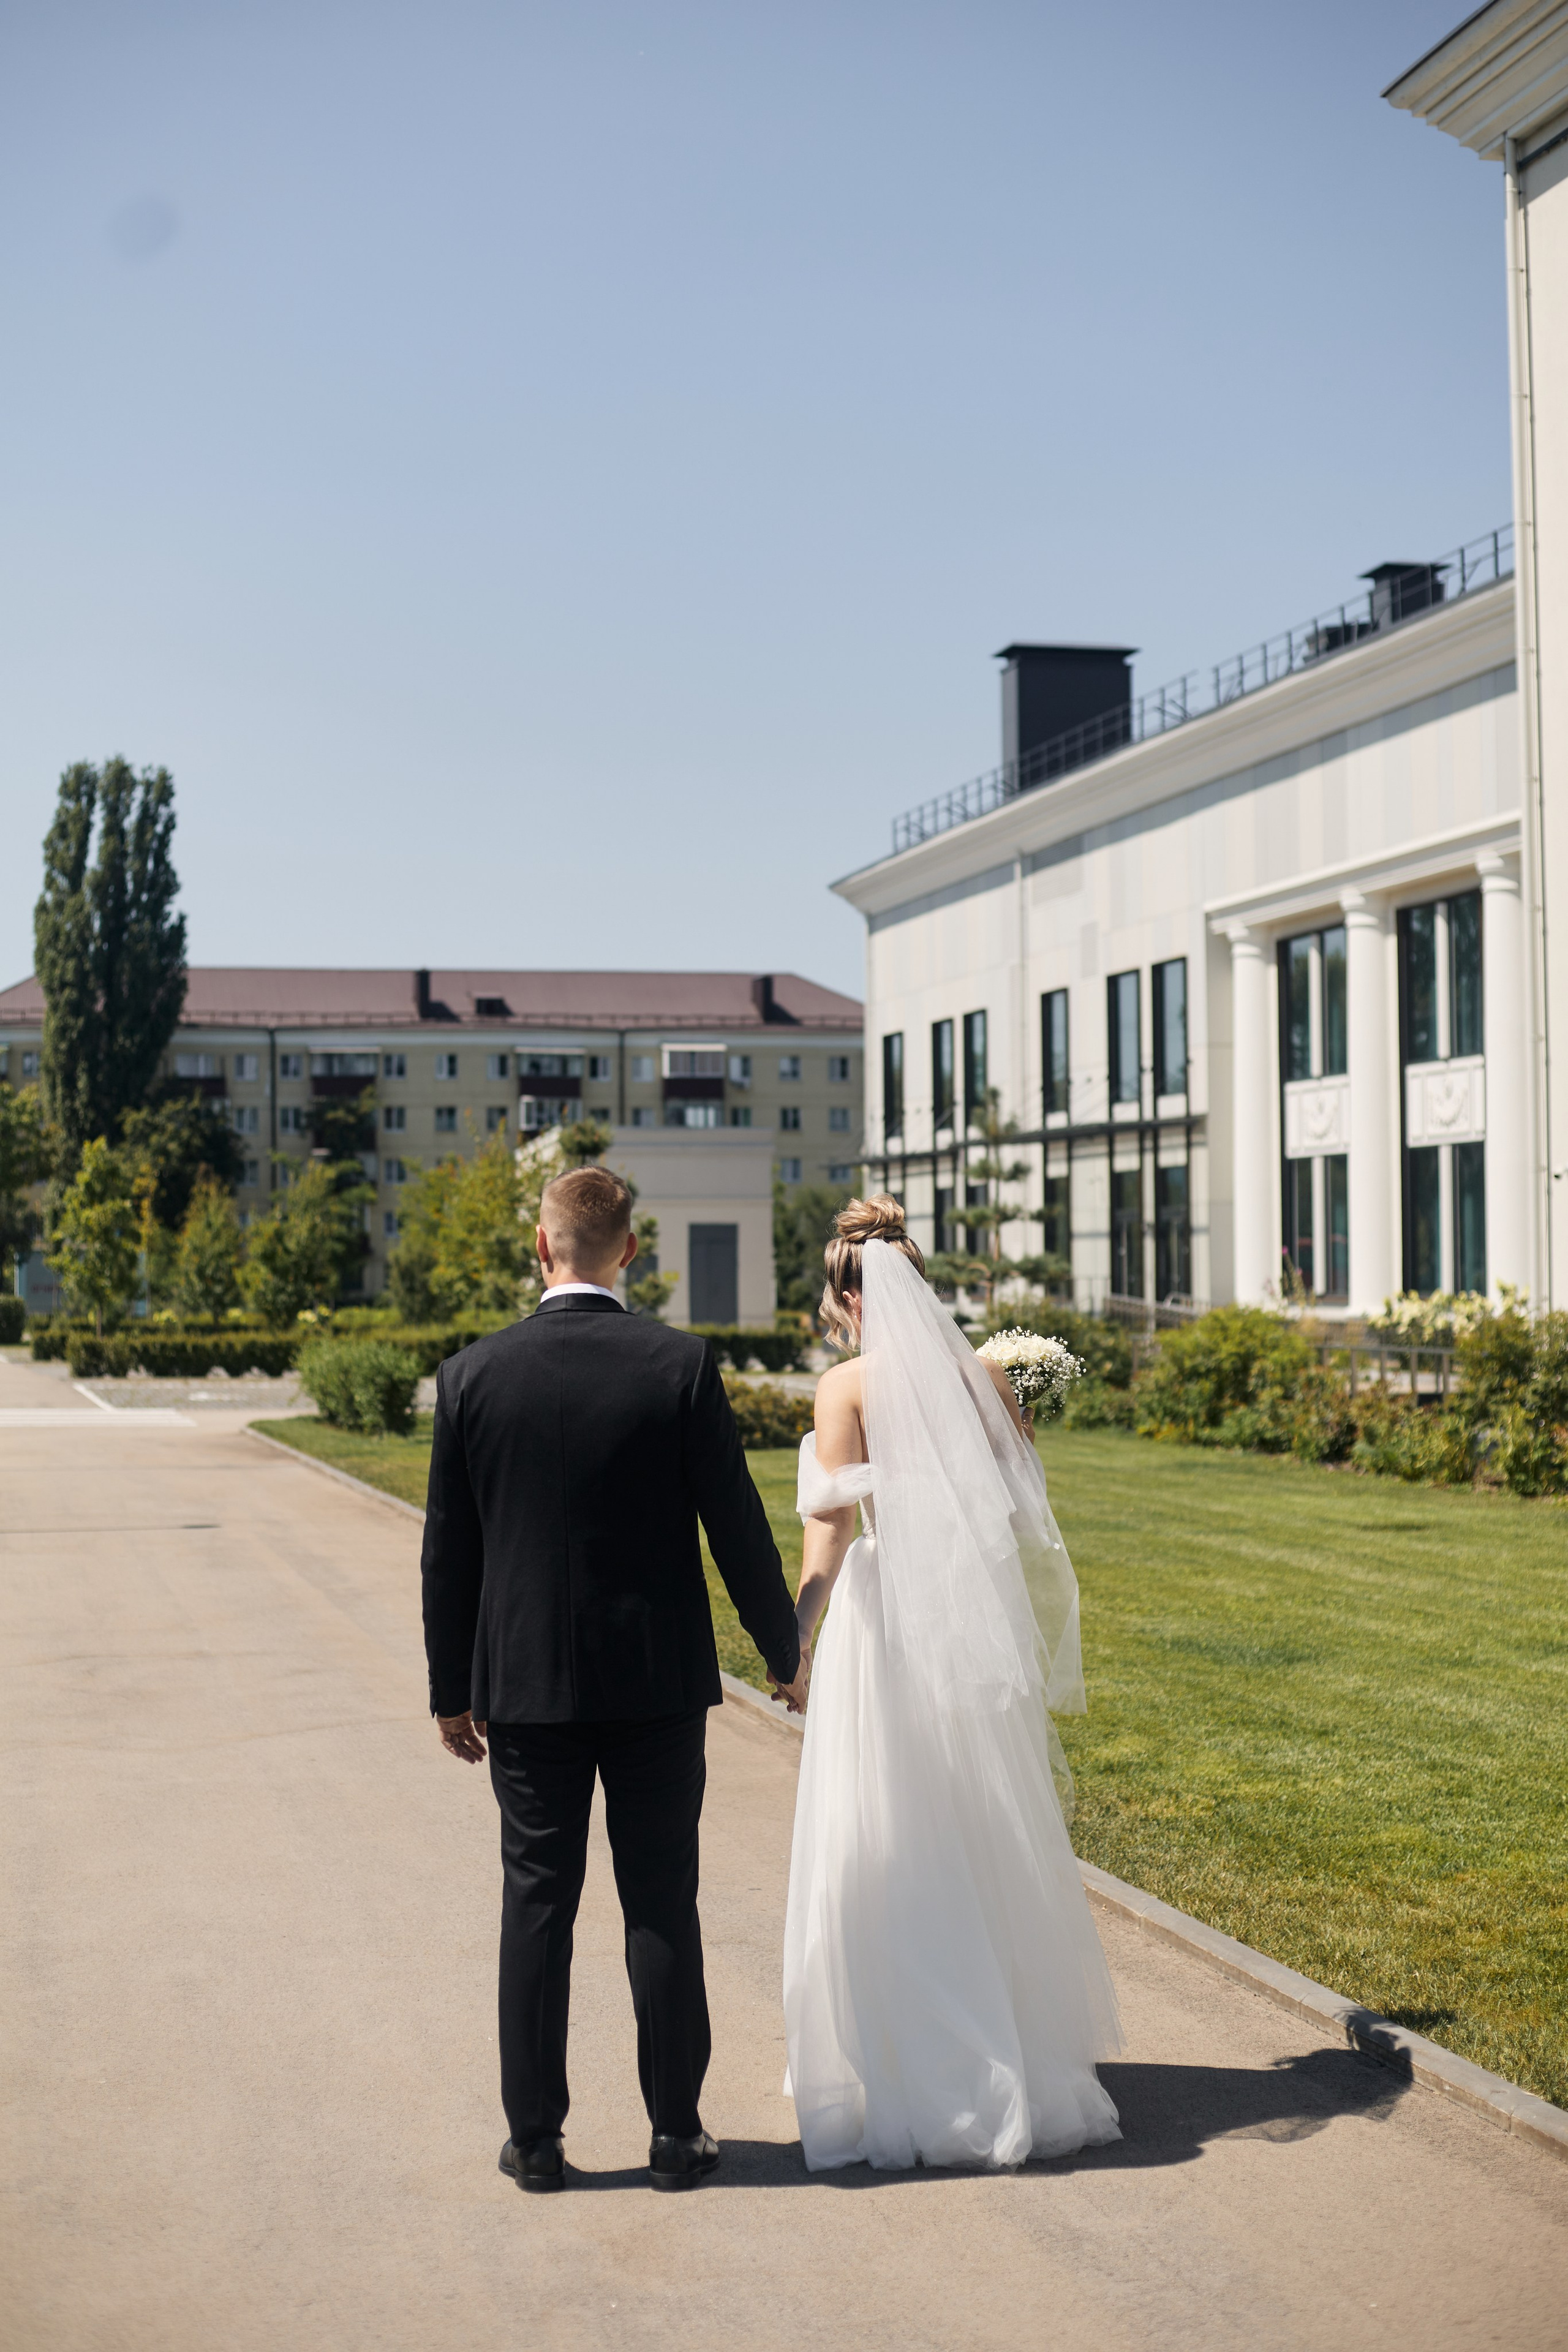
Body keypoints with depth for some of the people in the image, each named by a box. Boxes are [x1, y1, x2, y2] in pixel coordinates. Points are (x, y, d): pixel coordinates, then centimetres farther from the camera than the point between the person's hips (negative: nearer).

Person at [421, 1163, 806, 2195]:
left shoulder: (473, 1374, -5)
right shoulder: (682, 1365, -9)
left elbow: (450, 1552, 1)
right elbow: (737, 1526, -5)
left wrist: (453, 1690, 11)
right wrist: (787, 1653, 9)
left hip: (524, 1685, 1)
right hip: (658, 1682, -1)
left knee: (537, 1907, 8)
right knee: (663, 1909, 8)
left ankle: (537, 2138, 13)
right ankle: (676, 2132, 14)